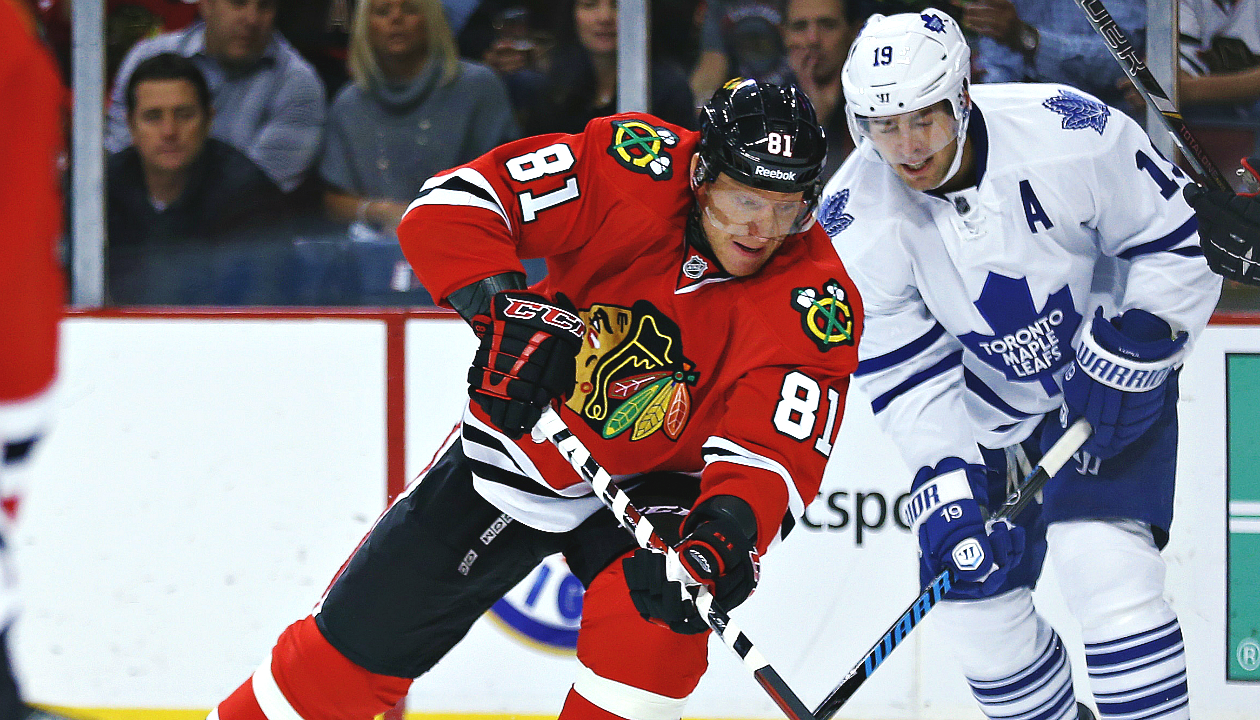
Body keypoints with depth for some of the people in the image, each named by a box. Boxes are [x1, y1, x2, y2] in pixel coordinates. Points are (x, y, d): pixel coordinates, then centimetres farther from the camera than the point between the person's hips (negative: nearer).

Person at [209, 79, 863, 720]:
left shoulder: (817, 301, -21)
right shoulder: (635, 169, -22)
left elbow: (773, 451, -28)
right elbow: (446, 206, -23)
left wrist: (722, 538, -48)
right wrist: (507, 309, -39)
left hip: (650, 486, -1)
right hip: (514, 450, 1)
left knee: (655, 624, -31)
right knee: (362, 636, 5)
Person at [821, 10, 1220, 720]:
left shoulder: (1071, 134, -27)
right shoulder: (856, 222, -19)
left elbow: (1181, 240, -14)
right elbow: (904, 371, -13)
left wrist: (1134, 346, -24)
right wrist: (948, 481, -23)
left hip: (1116, 386, -3)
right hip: (988, 413, 3)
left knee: (1105, 568, -21)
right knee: (976, 595, 2)